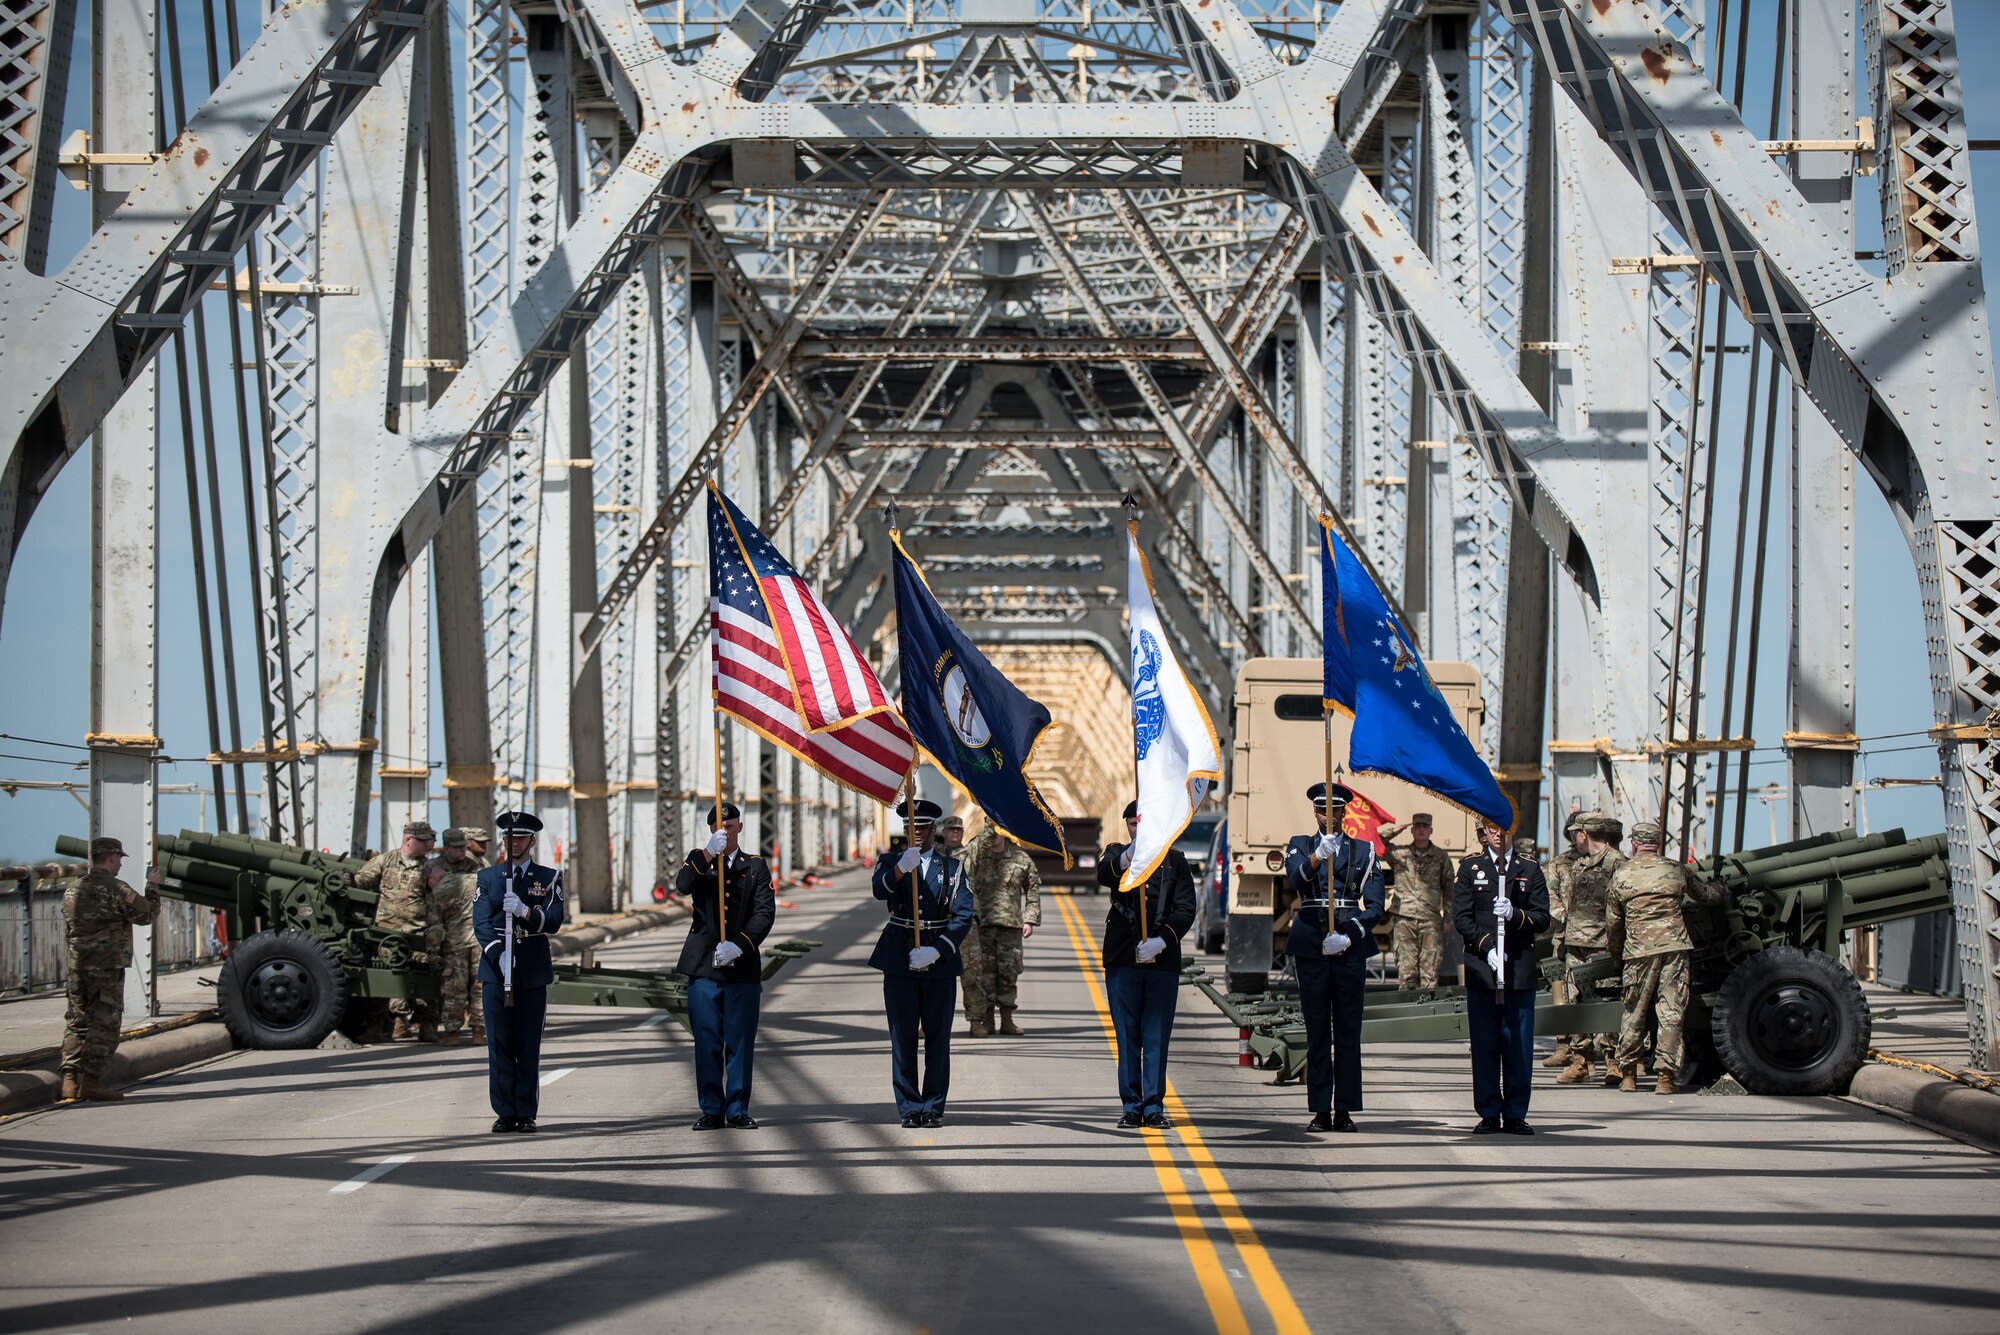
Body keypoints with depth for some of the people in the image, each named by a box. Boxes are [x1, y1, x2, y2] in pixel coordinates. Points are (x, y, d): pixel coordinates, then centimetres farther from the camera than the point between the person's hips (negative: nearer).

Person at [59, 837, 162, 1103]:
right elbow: (146, 914, -5)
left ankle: (70, 1079, 2)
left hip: (78, 968, 7)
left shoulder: (72, 889, 12)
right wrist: (152, 887, 9)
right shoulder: (115, 889, -11)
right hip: (108, 969, -7)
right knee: (104, 1026, -3)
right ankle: (90, 1081, -7)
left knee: (77, 1023, 10)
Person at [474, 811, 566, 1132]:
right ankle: (505, 1112, 3)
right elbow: (481, 922, 0)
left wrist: (525, 912, -23)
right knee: (499, 1044, -1)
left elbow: (554, 921, -4)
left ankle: (526, 1113, 5)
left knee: (529, 1045, 0)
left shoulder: (549, 878, 9)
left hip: (533, 972, -1)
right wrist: (498, 955, -16)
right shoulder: (487, 877, 12)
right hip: (496, 970, 1)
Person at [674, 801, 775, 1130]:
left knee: (741, 1042, 1)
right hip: (703, 967, 0)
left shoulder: (756, 867, 10)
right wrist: (708, 854, -24)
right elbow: (682, 887, -11)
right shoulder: (699, 863, 11)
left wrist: (738, 945, -14)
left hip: (743, 968, 0)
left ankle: (738, 1109, 8)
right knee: (707, 1042, 1)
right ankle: (711, 1110, 7)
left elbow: (765, 913, -1)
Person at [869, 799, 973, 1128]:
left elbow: (964, 916, -4)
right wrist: (901, 868, -36)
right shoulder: (892, 861, 7)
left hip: (940, 962, 0)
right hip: (899, 961, 0)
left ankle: (934, 1106, 9)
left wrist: (936, 951, -16)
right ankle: (909, 1107, 4)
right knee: (902, 1037, -1)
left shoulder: (953, 867, 6)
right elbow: (880, 890, -16)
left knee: (938, 1038, 2)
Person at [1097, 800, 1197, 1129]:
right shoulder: (1116, 854, 9)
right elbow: (1103, 875, -15)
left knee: (1157, 1036, 1)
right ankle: (1131, 1105, 8)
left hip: (1162, 960, 0)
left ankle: (1154, 1105, 7)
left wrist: (1161, 941, -14)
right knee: (1127, 1036, 3)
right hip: (1123, 959, 0)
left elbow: (1186, 909, 1)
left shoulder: (1175, 860, 9)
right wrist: (1125, 860, -37)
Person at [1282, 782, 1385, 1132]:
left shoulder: (1364, 851, 10)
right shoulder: (1300, 846, 10)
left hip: (1351, 945, 0)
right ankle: (1320, 1111, 3)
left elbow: (1374, 905, 3)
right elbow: (1296, 879, -12)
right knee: (1317, 1030, 1)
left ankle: (1345, 1110, 4)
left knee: (1348, 1030, 0)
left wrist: (1348, 937, -12)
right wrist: (1318, 856, -32)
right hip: (1310, 945, 0)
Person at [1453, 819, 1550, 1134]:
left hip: (1521, 967, 1)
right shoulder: (1470, 868, 8)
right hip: (1481, 966, 0)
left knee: (1519, 1045, 1)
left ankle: (1515, 1114, 7)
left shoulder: (1529, 869, 10)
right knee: (1485, 1045, 2)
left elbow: (1542, 919, 6)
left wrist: (1515, 915, -13)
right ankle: (1489, 1114, 8)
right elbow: (1461, 917, 2)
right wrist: (1486, 947, -11)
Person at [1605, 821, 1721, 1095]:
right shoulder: (1675, 869, 10)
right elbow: (1707, 894, 28)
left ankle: (1626, 1074, 16)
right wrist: (1720, 893, 51)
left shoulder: (1620, 875, 8)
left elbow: (1612, 922, 12)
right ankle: (1665, 1077, -3)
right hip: (1675, 946, 0)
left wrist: (1615, 953, 27)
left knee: (1634, 1013, 11)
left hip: (1639, 949, 0)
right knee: (1671, 1012, 1)